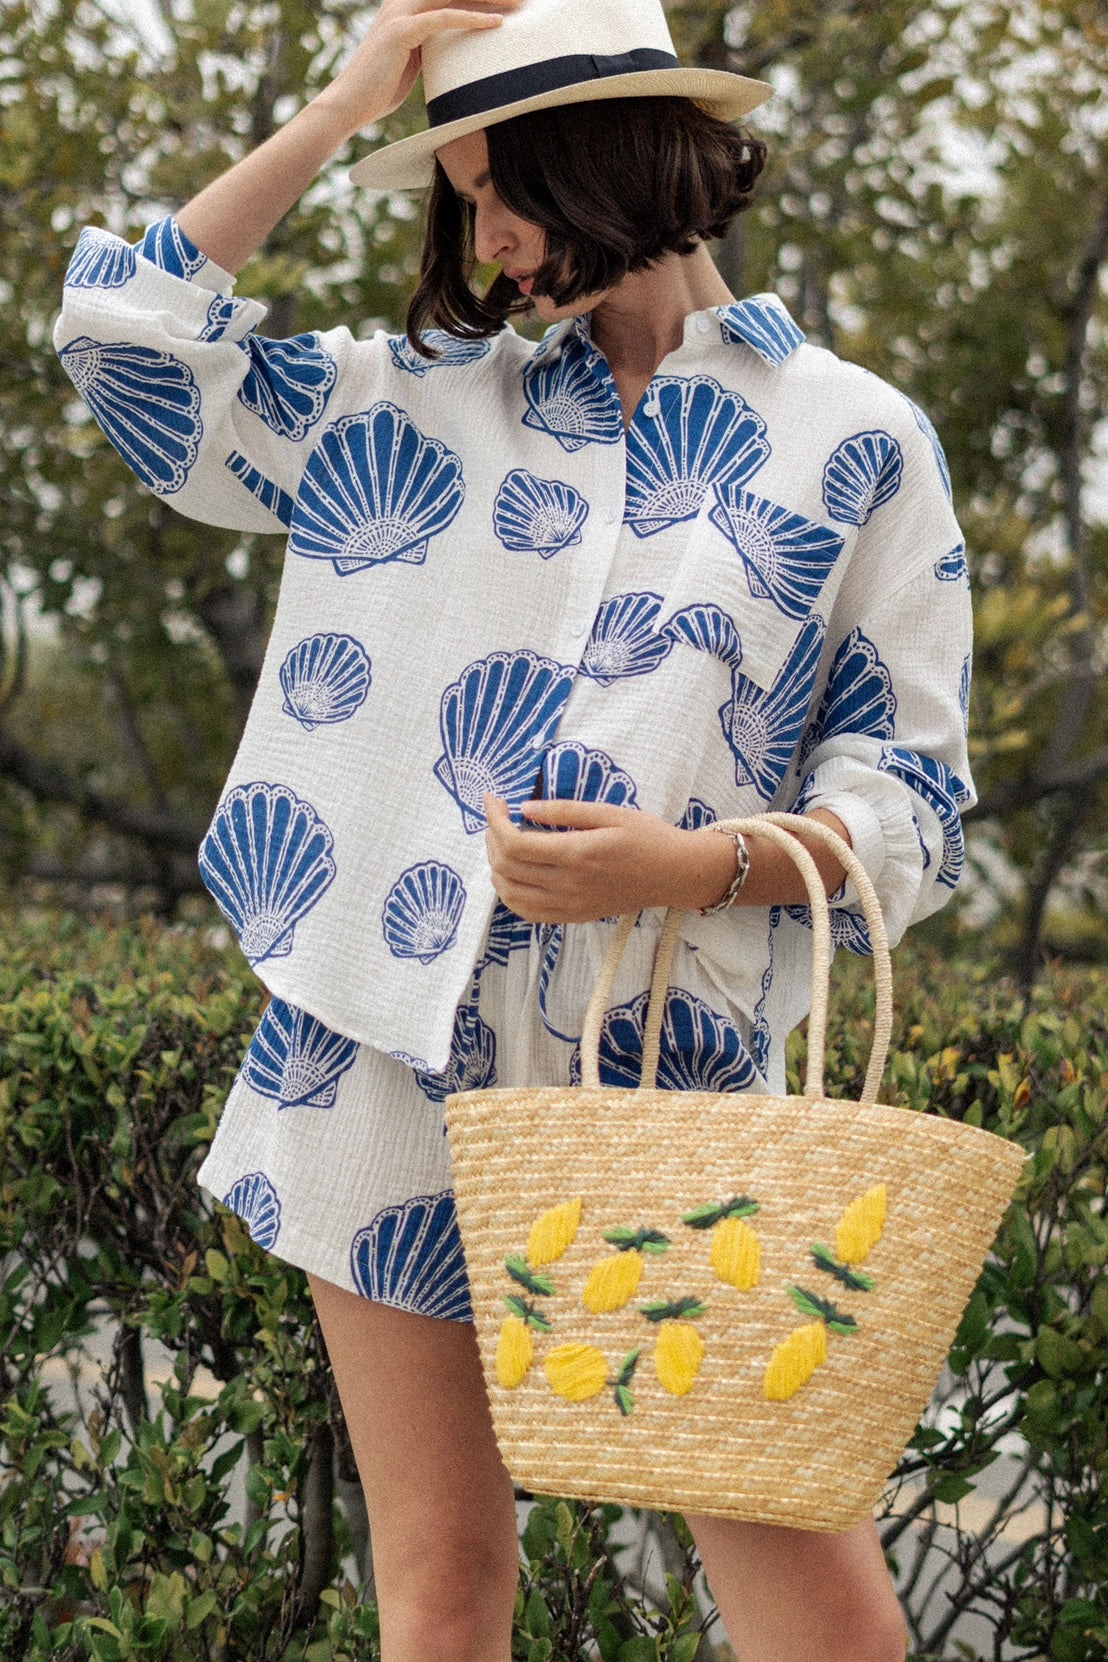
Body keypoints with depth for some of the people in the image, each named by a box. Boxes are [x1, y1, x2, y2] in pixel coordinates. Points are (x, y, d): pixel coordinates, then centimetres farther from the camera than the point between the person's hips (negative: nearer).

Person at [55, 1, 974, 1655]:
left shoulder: (855, 440, 6)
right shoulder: (417, 404, 13)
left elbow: (908, 798, 4)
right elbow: (128, 334, 8)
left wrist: (686, 864, -14)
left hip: (666, 1080, -2)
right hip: (390, 1053, 2)